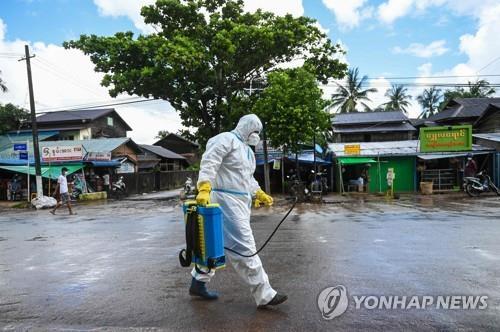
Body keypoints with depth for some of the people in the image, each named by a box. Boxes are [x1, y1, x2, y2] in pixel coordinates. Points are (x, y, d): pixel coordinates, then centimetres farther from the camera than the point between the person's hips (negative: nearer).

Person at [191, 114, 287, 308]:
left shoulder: (247, 150, 23)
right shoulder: (226, 140, -7)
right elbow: (208, 164, -18)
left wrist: (260, 194, 17)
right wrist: (204, 190, -30)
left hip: (241, 202, 10)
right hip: (227, 200, -10)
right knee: (244, 248, -8)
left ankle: (198, 283, 30)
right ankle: (264, 295, -2)